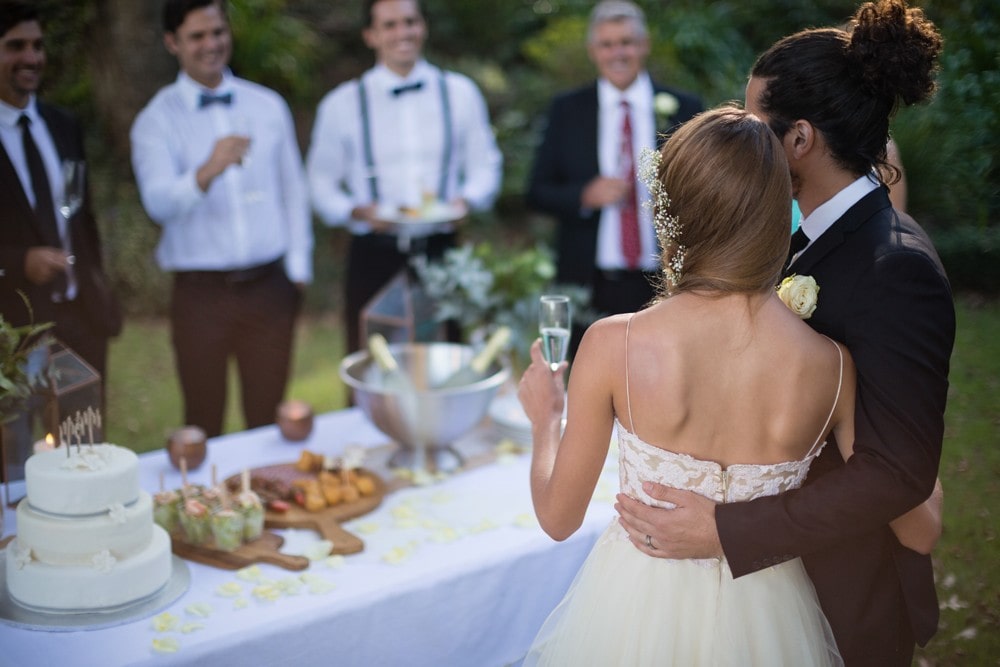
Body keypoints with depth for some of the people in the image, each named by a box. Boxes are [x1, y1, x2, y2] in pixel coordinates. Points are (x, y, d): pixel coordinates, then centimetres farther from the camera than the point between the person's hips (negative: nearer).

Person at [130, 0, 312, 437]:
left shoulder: (268, 105, 8)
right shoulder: (157, 120, -2)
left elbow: (293, 190, 13)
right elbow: (158, 202, -19)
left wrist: (298, 267, 8)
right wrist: (208, 171, -38)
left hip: (269, 287, 2)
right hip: (201, 294, -2)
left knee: (267, 422, 8)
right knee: (204, 426, 7)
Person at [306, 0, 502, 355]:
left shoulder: (460, 92, 6)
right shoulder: (342, 104, 3)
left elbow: (485, 165, 11)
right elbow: (322, 183, 7)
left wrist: (466, 200, -9)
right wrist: (358, 211, -12)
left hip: (442, 251, 1)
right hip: (374, 258, -1)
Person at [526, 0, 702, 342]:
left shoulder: (684, 108, 5)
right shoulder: (566, 110, 6)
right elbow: (537, 192, 6)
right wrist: (586, 196, -13)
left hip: (664, 288, 0)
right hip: (589, 288, 1)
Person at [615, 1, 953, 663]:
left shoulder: (896, 269, -26)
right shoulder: (835, 234, 1)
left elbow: (899, 471, -27)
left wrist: (724, 530, -30)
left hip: (850, 602, -8)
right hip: (796, 565, 8)